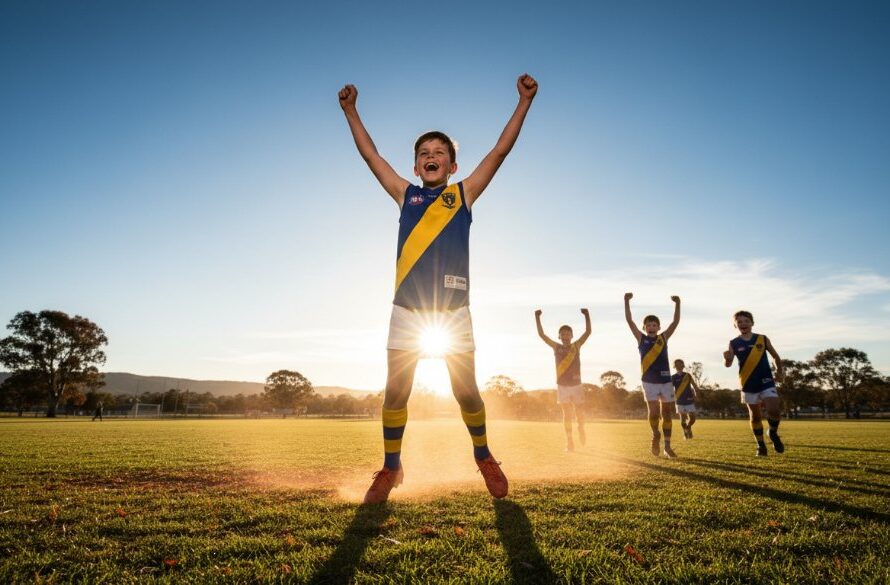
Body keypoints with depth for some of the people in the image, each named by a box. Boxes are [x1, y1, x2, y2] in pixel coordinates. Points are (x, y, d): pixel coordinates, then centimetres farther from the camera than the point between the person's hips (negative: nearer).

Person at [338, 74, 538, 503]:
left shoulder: (464, 193, 10)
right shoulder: (405, 194, 13)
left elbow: (501, 150, 9)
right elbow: (370, 155, 19)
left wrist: (524, 102, 8)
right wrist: (350, 110, 22)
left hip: (453, 309, -1)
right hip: (407, 309, 2)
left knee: (466, 391, 5)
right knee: (395, 392, 4)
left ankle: (484, 459, 28)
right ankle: (390, 469, 21)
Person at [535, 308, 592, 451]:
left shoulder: (576, 346, 0)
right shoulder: (556, 347, -1)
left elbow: (588, 331, -7)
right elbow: (541, 334, -5)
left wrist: (587, 316, -16)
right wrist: (537, 318, -11)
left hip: (576, 385, 0)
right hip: (562, 386, 0)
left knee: (579, 411, 10)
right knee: (566, 414, 0)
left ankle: (581, 430, 40)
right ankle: (569, 442, 5)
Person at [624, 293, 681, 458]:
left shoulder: (663, 338, 6)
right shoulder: (641, 339, 2)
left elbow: (676, 322, -1)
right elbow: (629, 320, -6)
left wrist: (677, 304, -10)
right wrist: (627, 301, -13)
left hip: (666, 380, 2)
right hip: (649, 381, -2)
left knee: (667, 412, 4)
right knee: (653, 412, -10)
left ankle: (667, 447, 12)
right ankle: (655, 435, 20)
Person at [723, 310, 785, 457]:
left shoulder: (763, 339, -1)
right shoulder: (733, 343, -3)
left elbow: (775, 356, 13)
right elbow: (729, 364, -12)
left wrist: (780, 371, 6)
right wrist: (727, 359, -34)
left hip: (766, 381, 0)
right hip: (748, 384, 0)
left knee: (774, 410, -16)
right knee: (755, 415, 8)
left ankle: (773, 433, 15)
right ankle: (760, 445, 23)